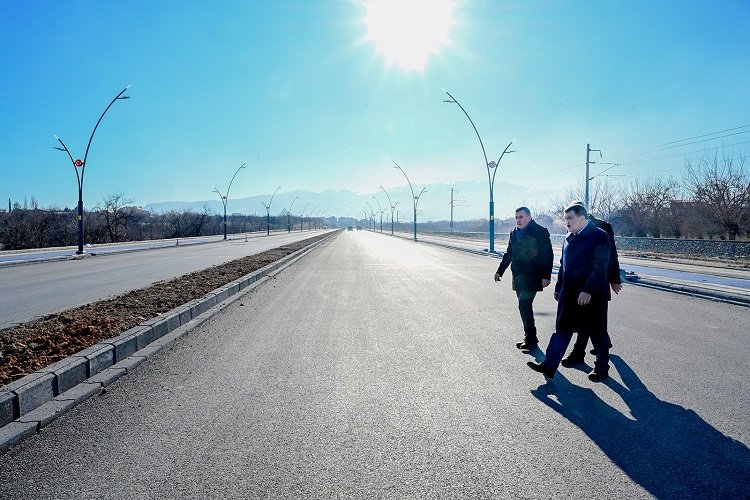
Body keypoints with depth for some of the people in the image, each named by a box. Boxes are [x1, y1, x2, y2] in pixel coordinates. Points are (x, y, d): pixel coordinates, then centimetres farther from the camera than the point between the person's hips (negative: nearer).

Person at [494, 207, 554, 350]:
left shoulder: (540, 232, -6)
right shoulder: (514, 233, 14)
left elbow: (548, 255, -10)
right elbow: (508, 254, 23)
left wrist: (546, 276, -16)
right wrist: (500, 271, 21)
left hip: (532, 276, -7)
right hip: (518, 276, 7)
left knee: (524, 304, -14)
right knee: (524, 306, 10)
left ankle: (530, 337, -3)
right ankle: (529, 338, 18)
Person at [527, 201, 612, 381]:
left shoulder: (599, 236, -12)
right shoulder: (569, 238, 11)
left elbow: (599, 268, -19)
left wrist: (588, 291, -24)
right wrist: (558, 288, 16)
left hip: (592, 296, -7)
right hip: (569, 294, 7)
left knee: (597, 332, 8)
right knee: (562, 330, 8)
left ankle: (602, 368, 26)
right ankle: (549, 366, 11)